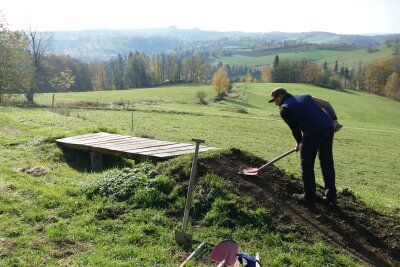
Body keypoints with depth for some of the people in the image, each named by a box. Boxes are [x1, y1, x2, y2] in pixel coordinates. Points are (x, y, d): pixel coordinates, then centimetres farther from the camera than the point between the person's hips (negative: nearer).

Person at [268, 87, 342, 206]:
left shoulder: (284, 109, 7)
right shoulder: (305, 96, 24)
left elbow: (294, 128, 13)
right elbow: (326, 104, 15)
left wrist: (299, 142, 29)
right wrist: (334, 120, 9)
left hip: (312, 133, -7)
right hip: (328, 128, 7)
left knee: (307, 165, 10)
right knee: (327, 162, 17)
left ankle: (309, 197, 19)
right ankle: (331, 196, 26)